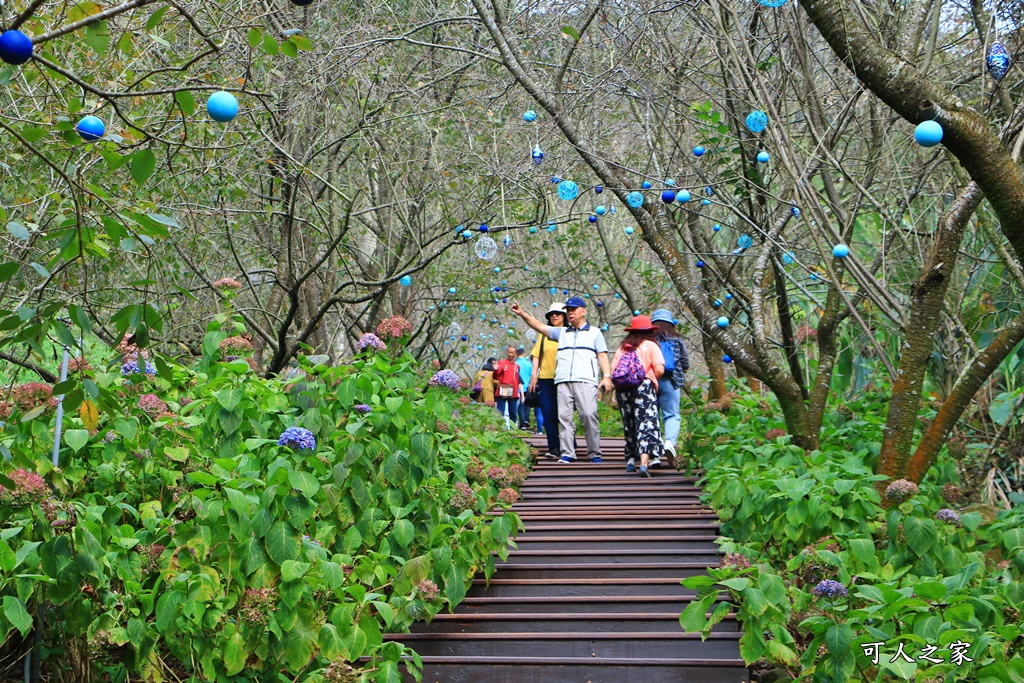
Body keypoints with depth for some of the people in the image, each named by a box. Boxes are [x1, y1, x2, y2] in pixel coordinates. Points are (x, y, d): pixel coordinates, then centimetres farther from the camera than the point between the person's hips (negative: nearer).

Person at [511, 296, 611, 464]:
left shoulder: (595, 332, 17)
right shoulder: (561, 332, 26)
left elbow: (602, 355, 10)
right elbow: (539, 326, 20)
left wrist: (607, 376, -3)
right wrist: (522, 314, 8)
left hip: (586, 381, -3)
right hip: (563, 381, 3)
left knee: (589, 415, -12)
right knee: (564, 417, -5)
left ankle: (594, 454, -7)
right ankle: (567, 454, -4)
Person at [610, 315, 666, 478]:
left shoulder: (622, 347, 14)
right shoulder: (651, 345, 5)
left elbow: (613, 371, 6)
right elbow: (659, 369, -6)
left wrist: (616, 394, 15)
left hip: (622, 388, 4)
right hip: (644, 386, -4)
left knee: (629, 424, 16)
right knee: (646, 423, -8)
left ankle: (630, 460, 18)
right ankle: (644, 463, -22)